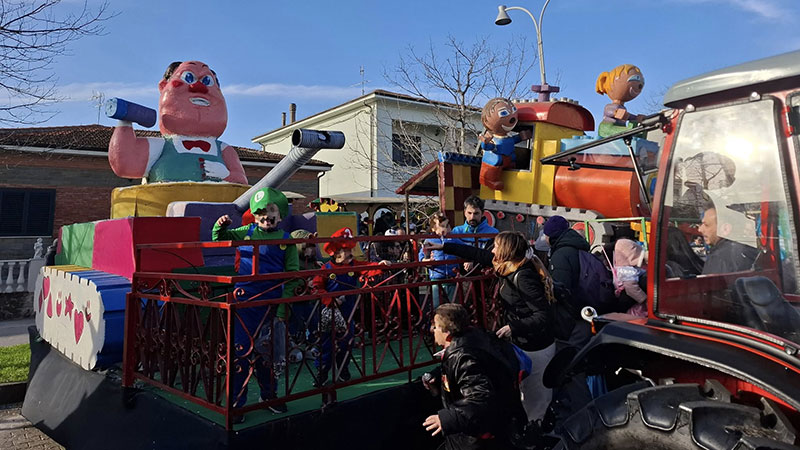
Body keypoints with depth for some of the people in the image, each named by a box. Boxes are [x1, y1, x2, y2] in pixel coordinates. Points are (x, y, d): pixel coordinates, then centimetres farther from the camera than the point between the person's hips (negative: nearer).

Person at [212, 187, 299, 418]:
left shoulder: (286, 240, 0)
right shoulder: (246, 232, 3)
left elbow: (292, 276, -1)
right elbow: (220, 239, 17)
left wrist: (283, 307, -7)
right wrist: (220, 226, -6)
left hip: (270, 303, 0)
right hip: (244, 300, 0)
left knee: (267, 351, 14)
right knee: (241, 350, 0)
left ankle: (269, 395, 33)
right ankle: (236, 402, 15)